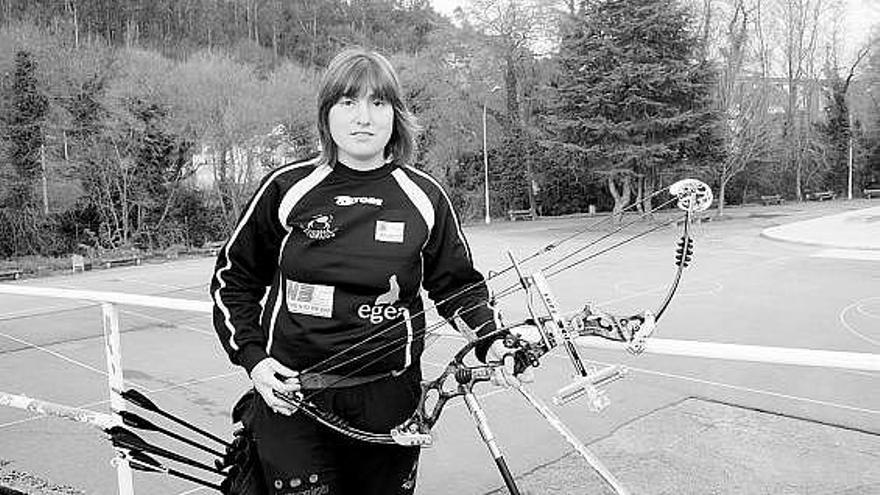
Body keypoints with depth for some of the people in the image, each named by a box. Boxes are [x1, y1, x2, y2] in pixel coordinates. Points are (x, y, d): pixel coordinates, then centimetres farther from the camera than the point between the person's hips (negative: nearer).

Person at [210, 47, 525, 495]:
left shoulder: (424, 198, -1)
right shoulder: (288, 189, -4)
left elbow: (458, 284, 11)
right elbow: (233, 278, 7)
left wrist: (491, 340, -4)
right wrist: (252, 356, -4)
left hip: (390, 399, 2)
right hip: (292, 396, -1)